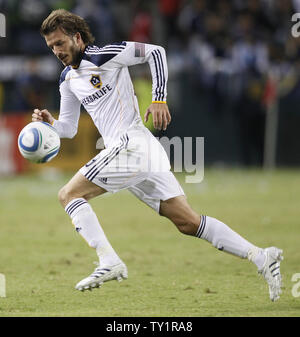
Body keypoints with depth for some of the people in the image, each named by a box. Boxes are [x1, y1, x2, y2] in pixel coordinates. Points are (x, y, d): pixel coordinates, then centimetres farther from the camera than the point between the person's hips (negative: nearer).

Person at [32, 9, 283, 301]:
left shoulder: (102, 55, -5)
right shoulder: (68, 79, 20)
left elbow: (155, 52, -7)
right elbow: (69, 128, 25)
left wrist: (159, 99, -12)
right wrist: (49, 123, 3)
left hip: (131, 143, -9)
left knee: (69, 194, -9)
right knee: (189, 223, 3)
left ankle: (109, 262, -19)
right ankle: (261, 257, -2)